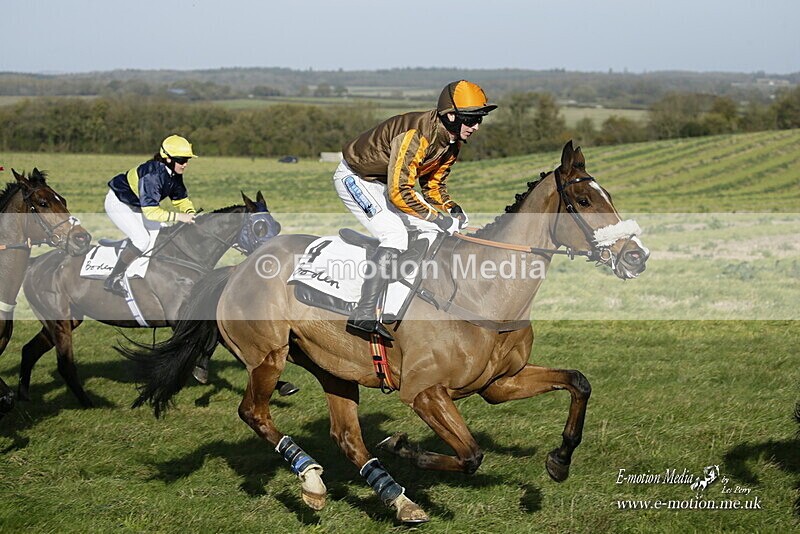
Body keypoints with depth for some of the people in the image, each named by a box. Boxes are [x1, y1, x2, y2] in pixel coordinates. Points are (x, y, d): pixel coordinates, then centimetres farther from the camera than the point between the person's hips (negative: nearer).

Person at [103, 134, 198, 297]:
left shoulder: (174, 174, -8)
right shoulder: (153, 174, -35)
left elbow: (180, 198, 3)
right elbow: (150, 211, -39)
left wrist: (191, 213, -18)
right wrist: (179, 217, -39)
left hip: (135, 205, 9)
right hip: (118, 203, -9)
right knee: (141, 239, -24)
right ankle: (113, 280, -17)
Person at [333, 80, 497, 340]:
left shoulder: (452, 142, -4)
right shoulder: (416, 135, -33)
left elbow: (434, 183, 9)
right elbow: (399, 192, -34)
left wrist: (450, 208, -10)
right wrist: (436, 217, -27)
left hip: (391, 181, 10)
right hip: (355, 178, -9)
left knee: (456, 221, 4)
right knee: (396, 236, -28)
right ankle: (364, 313, -32)